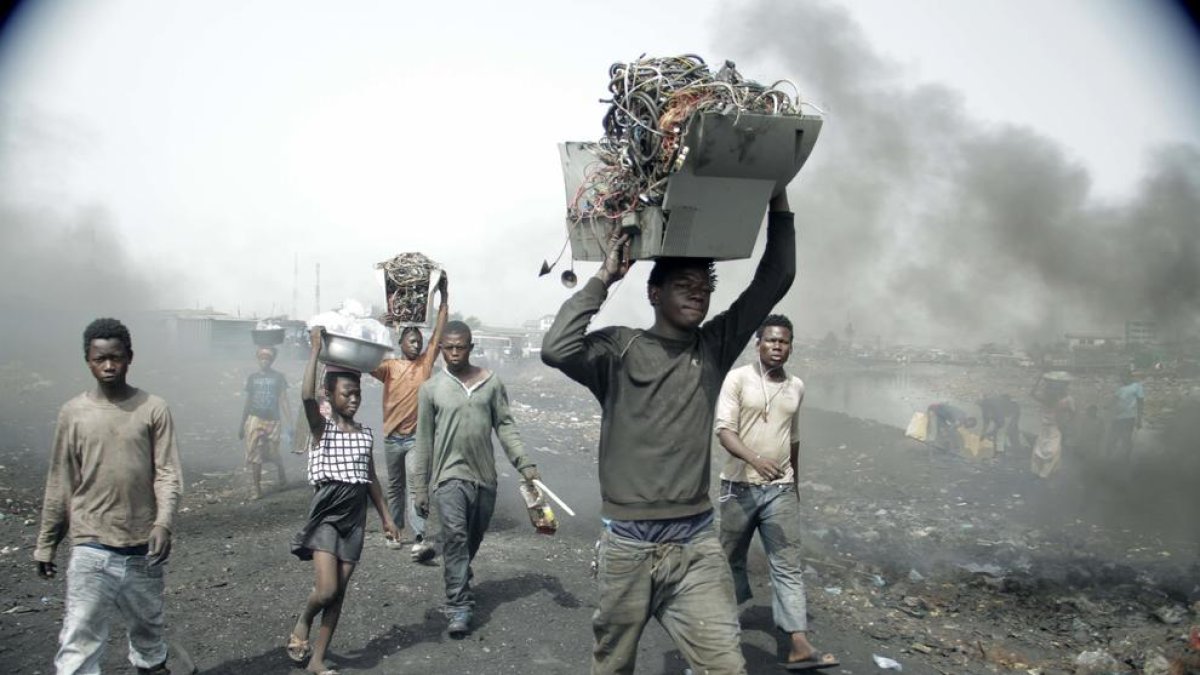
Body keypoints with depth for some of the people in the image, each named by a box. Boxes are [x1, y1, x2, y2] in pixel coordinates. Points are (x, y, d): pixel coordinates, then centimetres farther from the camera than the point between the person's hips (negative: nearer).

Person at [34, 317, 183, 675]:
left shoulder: (154, 408, -4)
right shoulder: (73, 412, 0)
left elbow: (168, 473, -7)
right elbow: (60, 484, 5)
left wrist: (163, 523, -22)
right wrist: (46, 545, 9)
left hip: (142, 545, 0)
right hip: (91, 547, 0)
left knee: (149, 626, 18)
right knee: (79, 639, -5)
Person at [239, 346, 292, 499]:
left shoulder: (278, 377, 1)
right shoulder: (253, 377, 7)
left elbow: (283, 401, -1)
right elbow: (248, 402, 13)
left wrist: (289, 422, -8)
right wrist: (242, 425, 12)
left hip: (273, 420, -1)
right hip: (255, 419, 2)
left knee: (273, 453, 5)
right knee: (254, 455, -4)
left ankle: (281, 472, 37)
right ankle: (257, 489, 3)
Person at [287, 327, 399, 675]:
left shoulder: (366, 434, 9)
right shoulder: (321, 427, -5)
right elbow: (306, 396, -26)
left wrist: (386, 517, 14)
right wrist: (316, 349, -24)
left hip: (355, 517, 5)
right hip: (326, 513, -5)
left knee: (339, 593, 7)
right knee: (326, 590, -14)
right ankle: (302, 623, 20)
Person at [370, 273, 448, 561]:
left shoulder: (426, 363, 2)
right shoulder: (389, 366, 1)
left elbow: (439, 333, -4)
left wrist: (444, 297, -11)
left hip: (417, 437, -2)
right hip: (392, 437, 2)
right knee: (395, 486, 16)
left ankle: (419, 539, -20)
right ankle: (397, 530, 32)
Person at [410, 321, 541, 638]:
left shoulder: (491, 382, 4)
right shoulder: (430, 389, 1)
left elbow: (505, 425, 5)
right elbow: (424, 441, 4)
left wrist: (524, 463, -7)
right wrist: (420, 487, 3)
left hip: (484, 476, 2)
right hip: (450, 476, -2)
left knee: (472, 541, 14)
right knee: (455, 538, -16)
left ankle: (458, 585, 38)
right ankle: (459, 608, -12)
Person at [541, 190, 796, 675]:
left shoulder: (714, 347, 7)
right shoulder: (619, 348, -3)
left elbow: (777, 277, 5)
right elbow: (555, 350, -22)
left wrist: (778, 196, 1)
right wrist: (602, 280, -13)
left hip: (696, 545, 2)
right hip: (626, 544, -2)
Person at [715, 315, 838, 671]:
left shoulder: (796, 387, 9)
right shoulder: (738, 378, -7)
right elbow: (724, 430, -16)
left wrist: (795, 482, 24)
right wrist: (755, 459, -33)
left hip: (780, 489, 3)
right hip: (740, 486, -3)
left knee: (788, 565, -2)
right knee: (732, 559, 11)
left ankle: (800, 646, -4)